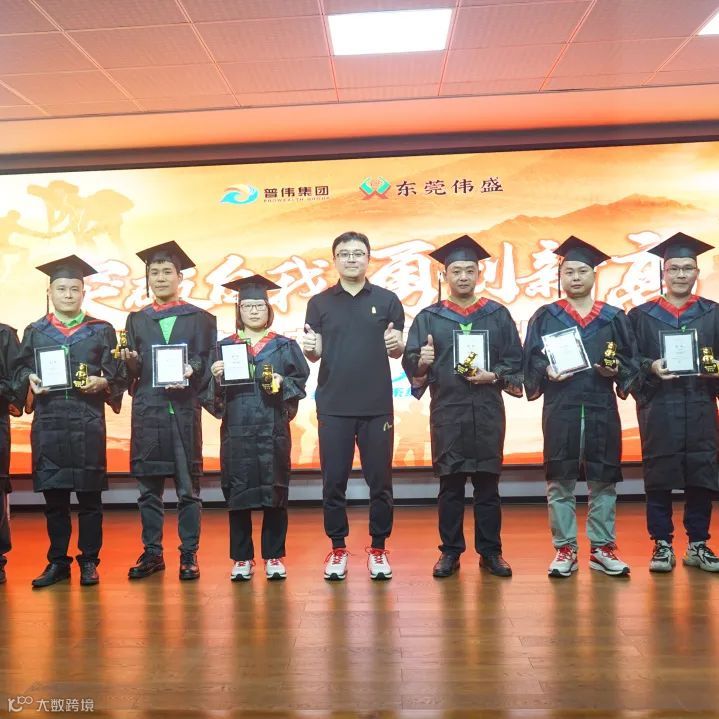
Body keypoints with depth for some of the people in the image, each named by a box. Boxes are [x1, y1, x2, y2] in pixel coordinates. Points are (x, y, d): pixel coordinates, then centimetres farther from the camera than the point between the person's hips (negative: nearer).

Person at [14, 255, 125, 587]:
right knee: (53, 497, 7)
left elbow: (118, 374, 5)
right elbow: (19, 369, 14)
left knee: (89, 496, 1)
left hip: (88, 423, -2)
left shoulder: (101, 331, 8)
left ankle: (89, 562, 13)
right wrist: (30, 380, -7)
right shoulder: (34, 332, 13)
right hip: (47, 423, 2)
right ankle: (58, 562, 19)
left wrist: (102, 382, -15)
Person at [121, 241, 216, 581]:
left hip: (184, 410, -2)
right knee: (148, 486, 6)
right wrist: (130, 361, -10)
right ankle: (152, 553, 17)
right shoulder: (137, 320, 16)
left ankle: (189, 554, 10)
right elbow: (133, 371, 12)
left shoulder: (199, 318, 9)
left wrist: (192, 369, -18)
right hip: (147, 410, 3)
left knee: (188, 486, 0)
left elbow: (207, 362, 2)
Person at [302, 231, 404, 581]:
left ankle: (378, 549, 19)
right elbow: (316, 354, 6)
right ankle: (338, 548, 20)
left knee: (380, 481, 5)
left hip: (377, 405, 0)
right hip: (333, 406, 1)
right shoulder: (320, 302, 6)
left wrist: (396, 343, -17)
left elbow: (398, 352, 5)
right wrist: (309, 347, -17)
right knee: (333, 481, 6)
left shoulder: (387, 300, 4)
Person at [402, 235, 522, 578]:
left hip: (487, 411, 1)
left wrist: (493, 375, -11)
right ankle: (450, 552, 16)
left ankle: (490, 552, 18)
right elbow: (410, 361, 0)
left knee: (487, 483, 6)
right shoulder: (429, 318, 7)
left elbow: (516, 360, 7)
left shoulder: (498, 315, 9)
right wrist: (421, 362, -22)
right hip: (447, 412, 0)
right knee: (450, 485, 5)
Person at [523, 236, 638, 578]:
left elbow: (630, 362, 9)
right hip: (560, 409, -1)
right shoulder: (545, 317, 6)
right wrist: (547, 371, -18)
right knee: (560, 481, 2)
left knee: (603, 480, 6)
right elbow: (531, 360, 2)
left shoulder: (614, 318, 10)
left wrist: (616, 369, -11)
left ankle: (603, 549, 19)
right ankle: (565, 550, 13)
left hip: (601, 409, 2)